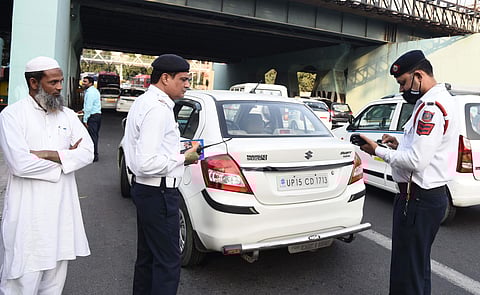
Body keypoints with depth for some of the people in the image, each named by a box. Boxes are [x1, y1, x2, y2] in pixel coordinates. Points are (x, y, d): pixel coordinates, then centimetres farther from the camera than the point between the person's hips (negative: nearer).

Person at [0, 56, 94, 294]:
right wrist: (66, 156, -7)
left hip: (62, 210, 5)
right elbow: (19, 164, -18)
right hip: (27, 213, -4)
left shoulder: (68, 115, 9)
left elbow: (87, 152, -2)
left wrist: (47, 154, -13)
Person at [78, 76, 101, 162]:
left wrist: (85, 120, -18)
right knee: (95, 136, 15)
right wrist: (84, 110, 20)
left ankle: (94, 156, -3)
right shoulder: (95, 90, 16)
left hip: (92, 116, -10)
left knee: (92, 136, -6)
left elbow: (88, 107, -20)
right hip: (98, 115, 10)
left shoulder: (90, 92, -16)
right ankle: (95, 154, 22)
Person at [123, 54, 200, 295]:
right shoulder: (158, 108, -20)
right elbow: (147, 164, -28)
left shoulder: (143, 102, 13)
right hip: (159, 193, -11)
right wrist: (183, 158, -14)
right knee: (168, 262, 0)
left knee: (147, 256, 21)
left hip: (145, 190, 11)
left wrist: (177, 152, 11)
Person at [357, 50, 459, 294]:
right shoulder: (441, 101, 14)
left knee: (406, 275, 0)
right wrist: (399, 146, 7)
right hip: (431, 194, 11)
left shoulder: (431, 107, -20)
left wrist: (378, 151, -14)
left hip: (418, 200, -11)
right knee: (418, 266, 24)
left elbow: (416, 161, -26)